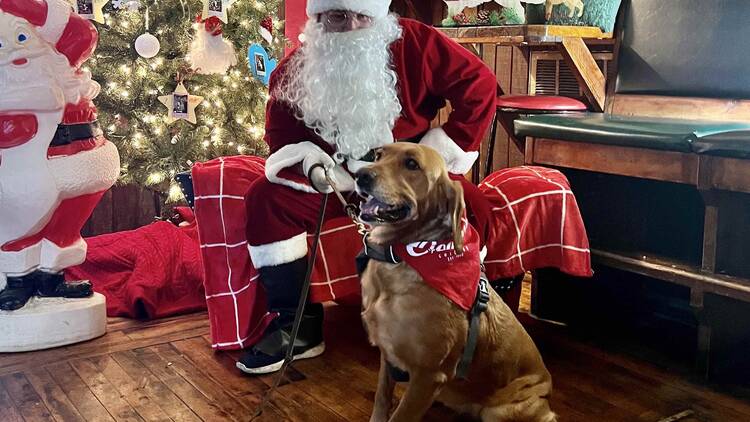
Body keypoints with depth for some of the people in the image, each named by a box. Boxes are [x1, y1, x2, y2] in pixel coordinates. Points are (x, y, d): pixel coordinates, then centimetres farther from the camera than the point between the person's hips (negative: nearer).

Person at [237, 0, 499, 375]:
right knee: (266, 199, -20)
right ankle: (299, 325, -13)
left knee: (468, 204, -30)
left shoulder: (413, 44, -12)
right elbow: (281, 135, 5)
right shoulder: (294, 70, -4)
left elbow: (478, 83, -9)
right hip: (335, 177, 2)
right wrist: (314, 166, -16)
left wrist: (438, 154, -11)